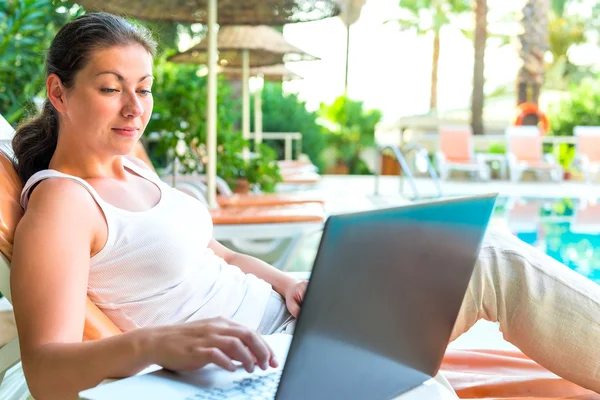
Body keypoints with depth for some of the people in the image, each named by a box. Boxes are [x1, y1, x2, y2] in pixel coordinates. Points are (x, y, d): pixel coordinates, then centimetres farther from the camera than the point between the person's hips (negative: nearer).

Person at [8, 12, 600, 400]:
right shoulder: (60, 202, -14)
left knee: (490, 254, 1)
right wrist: (155, 342, -43)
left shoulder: (131, 169, 13)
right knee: (494, 263, -12)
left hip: (281, 313, 9)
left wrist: (280, 280, 1)